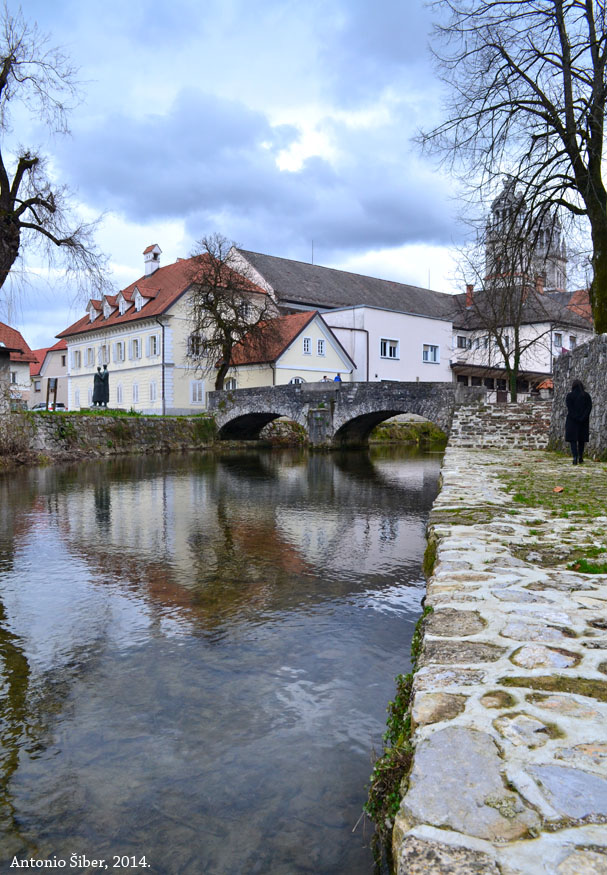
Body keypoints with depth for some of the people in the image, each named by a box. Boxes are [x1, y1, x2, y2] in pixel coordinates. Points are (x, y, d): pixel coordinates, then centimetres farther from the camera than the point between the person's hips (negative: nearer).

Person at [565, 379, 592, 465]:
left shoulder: (569, 396, -4)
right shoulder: (586, 395, 4)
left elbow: (570, 409, -14)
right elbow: (589, 407, -7)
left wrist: (576, 418, -15)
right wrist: (582, 418, -13)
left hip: (572, 420, -3)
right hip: (584, 422, 3)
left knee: (573, 439, -2)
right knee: (581, 439, 14)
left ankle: (575, 457, -20)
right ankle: (581, 458, 18)